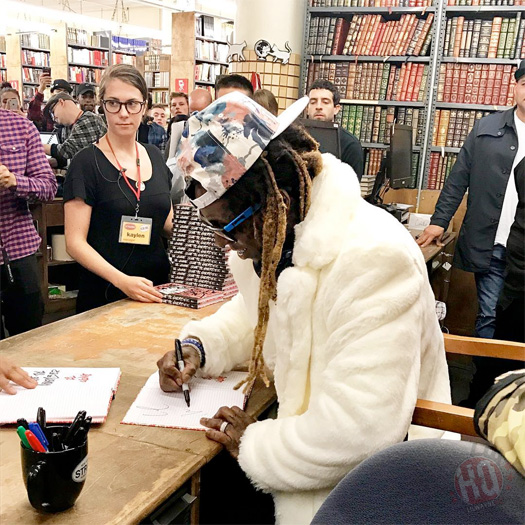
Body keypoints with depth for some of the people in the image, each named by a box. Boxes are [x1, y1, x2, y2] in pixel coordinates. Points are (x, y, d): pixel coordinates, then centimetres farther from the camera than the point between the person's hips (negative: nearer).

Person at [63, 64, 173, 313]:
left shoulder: (154, 157, 6)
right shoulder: (87, 162, -10)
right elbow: (75, 242, -14)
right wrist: (121, 280, -26)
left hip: (156, 290, 5)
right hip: (104, 296, -5)